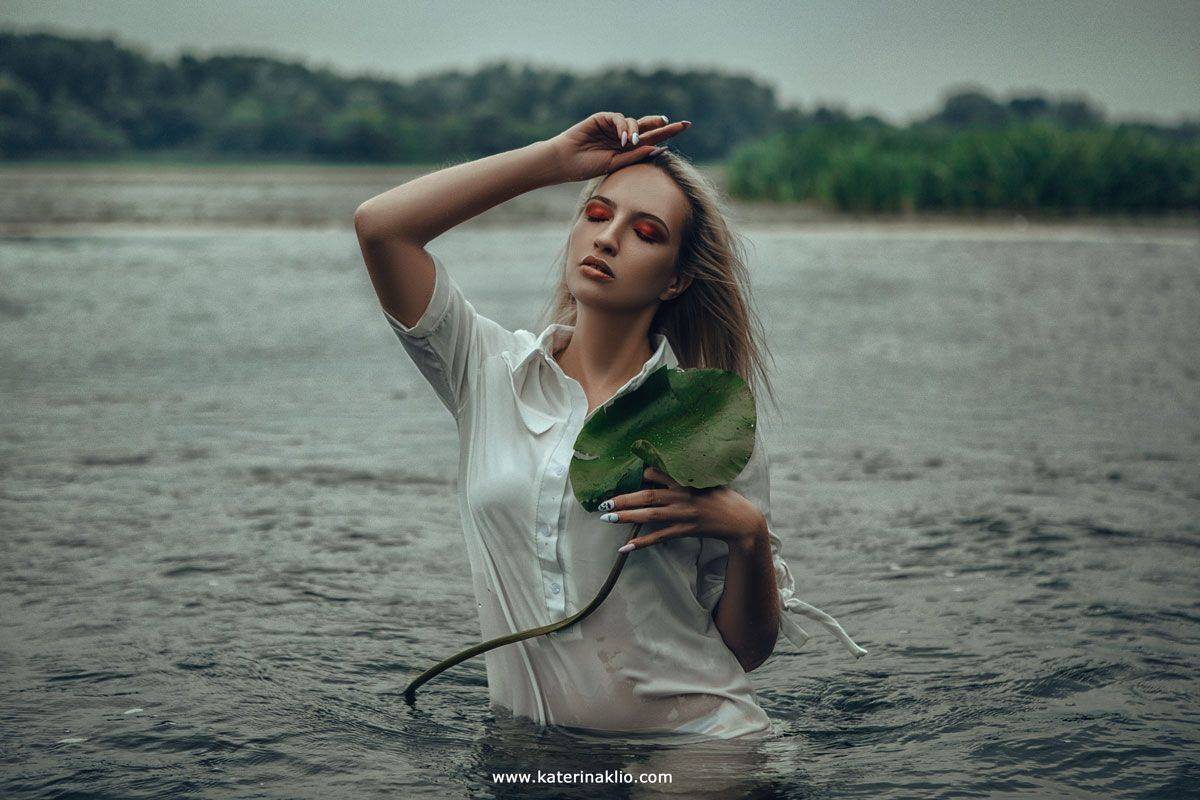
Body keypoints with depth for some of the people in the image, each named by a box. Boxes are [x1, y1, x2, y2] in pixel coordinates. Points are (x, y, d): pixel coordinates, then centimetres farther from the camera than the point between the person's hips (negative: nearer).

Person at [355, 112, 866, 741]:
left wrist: (750, 533, -16)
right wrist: (554, 158, -3)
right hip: (530, 751, 2)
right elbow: (379, 225, -7)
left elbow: (746, 647, 4)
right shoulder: (492, 372, 4)